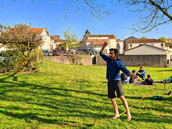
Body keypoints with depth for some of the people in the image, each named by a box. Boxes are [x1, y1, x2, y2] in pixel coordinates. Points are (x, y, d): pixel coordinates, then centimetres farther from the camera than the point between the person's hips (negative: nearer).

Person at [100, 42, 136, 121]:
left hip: (117, 81, -6)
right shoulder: (109, 60, 7)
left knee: (121, 97, -17)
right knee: (112, 99, 7)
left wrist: (134, 75, -35)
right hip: (110, 82, 6)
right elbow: (101, 54, 19)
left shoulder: (118, 63, -11)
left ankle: (128, 114, -9)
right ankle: (117, 114, 20)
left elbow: (126, 72, -18)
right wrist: (104, 46, 5)